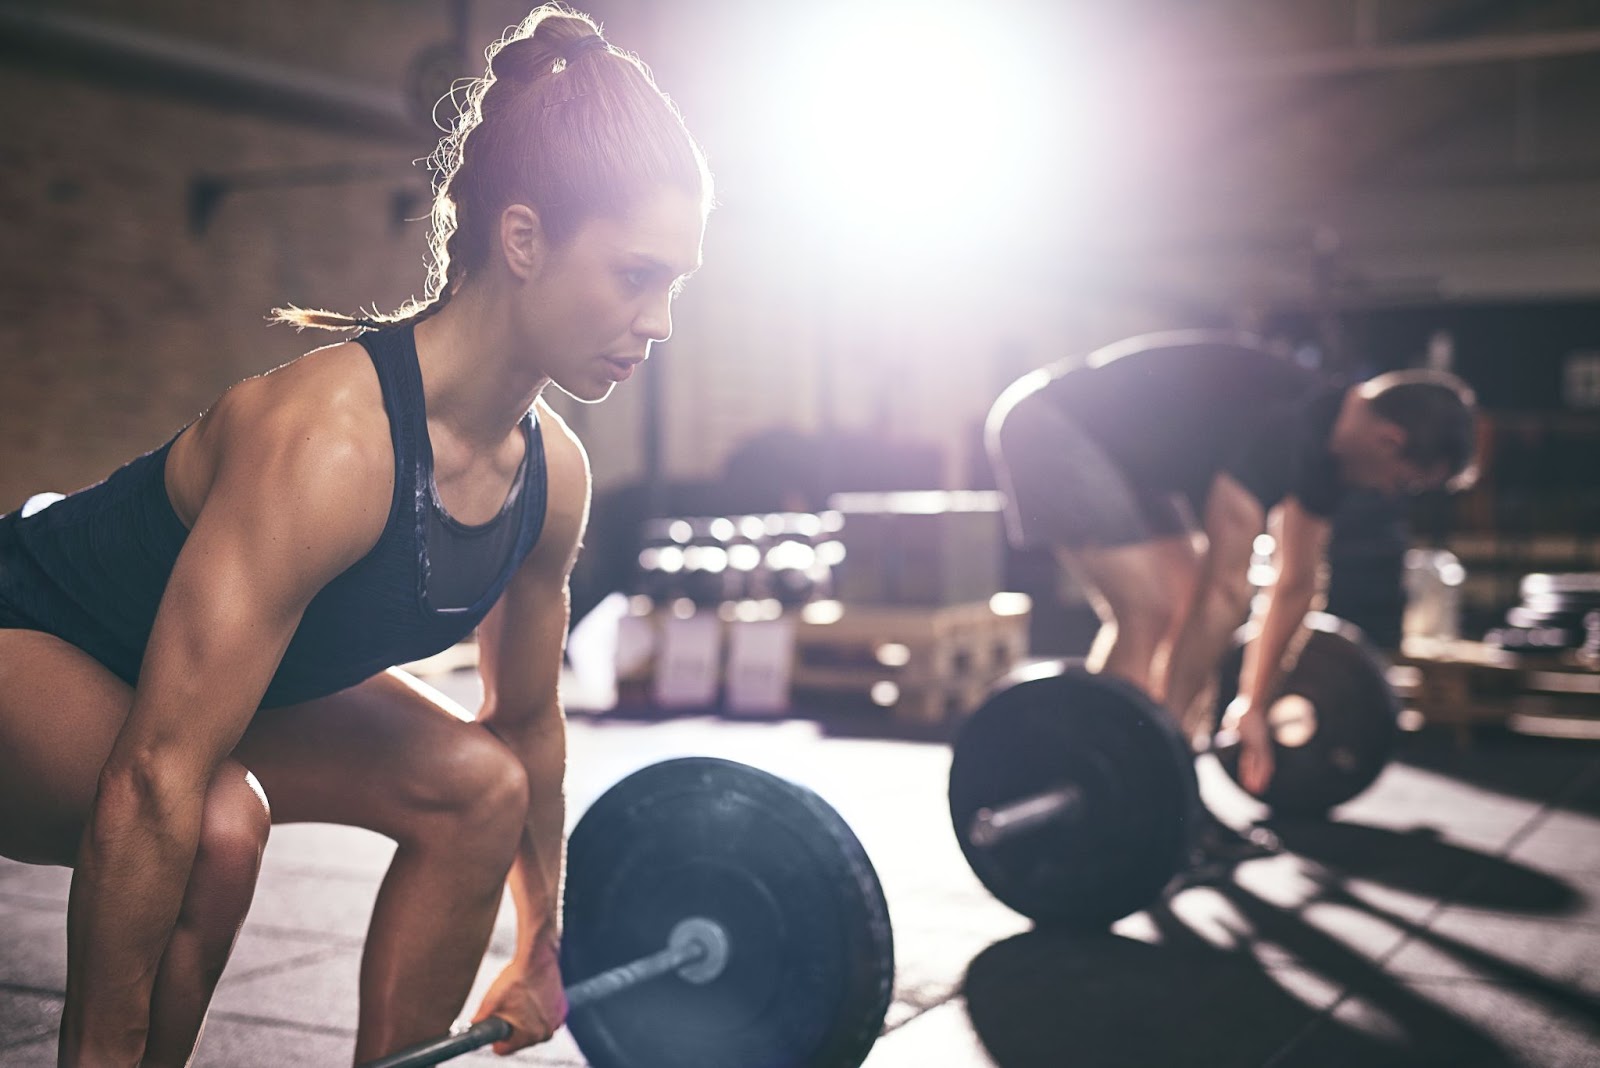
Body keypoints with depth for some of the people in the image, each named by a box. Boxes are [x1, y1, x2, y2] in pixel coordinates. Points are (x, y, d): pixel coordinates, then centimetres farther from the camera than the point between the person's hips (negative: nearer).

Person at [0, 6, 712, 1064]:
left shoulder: (553, 475, -11)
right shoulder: (329, 440, -37)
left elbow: (526, 721, 5)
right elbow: (154, 779, -38)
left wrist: (542, 952, 14)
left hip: (229, 670, 8)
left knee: (473, 785, -3)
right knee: (218, 822, -33)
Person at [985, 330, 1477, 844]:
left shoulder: (1327, 442, 3)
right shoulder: (1284, 424, -28)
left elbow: (1295, 585, 14)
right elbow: (1226, 589, -28)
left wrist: (1252, 706, 19)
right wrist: (1170, 725, -26)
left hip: (1119, 448, 10)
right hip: (1049, 428, -10)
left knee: (1189, 600, 6)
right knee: (1148, 610, -18)